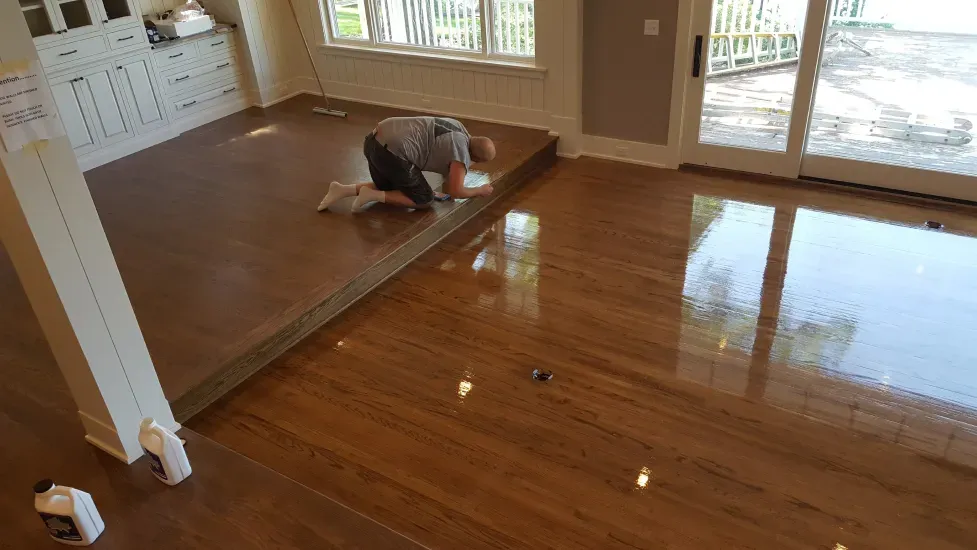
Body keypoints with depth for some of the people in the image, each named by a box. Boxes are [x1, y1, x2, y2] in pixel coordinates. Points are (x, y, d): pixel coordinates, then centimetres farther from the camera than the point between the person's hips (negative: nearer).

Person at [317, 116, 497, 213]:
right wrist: (480, 191, 8)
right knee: (424, 199, 5)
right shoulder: (462, 153, -7)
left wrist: (447, 184, 22)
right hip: (392, 152, -9)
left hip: (374, 141, 9)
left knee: (389, 188, 31)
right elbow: (456, 192, -10)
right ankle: (373, 195, -6)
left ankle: (343, 190, 12)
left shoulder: (458, 128, 19)